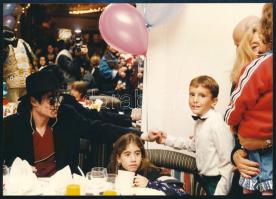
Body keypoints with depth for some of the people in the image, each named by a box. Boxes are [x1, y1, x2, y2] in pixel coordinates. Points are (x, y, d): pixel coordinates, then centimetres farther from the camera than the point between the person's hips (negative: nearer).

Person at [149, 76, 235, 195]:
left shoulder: (217, 124, -24)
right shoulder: (200, 121, 2)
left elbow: (227, 162, -22)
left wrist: (220, 192, -21)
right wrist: (167, 140, 12)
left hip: (217, 181, -8)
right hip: (205, 178, 8)